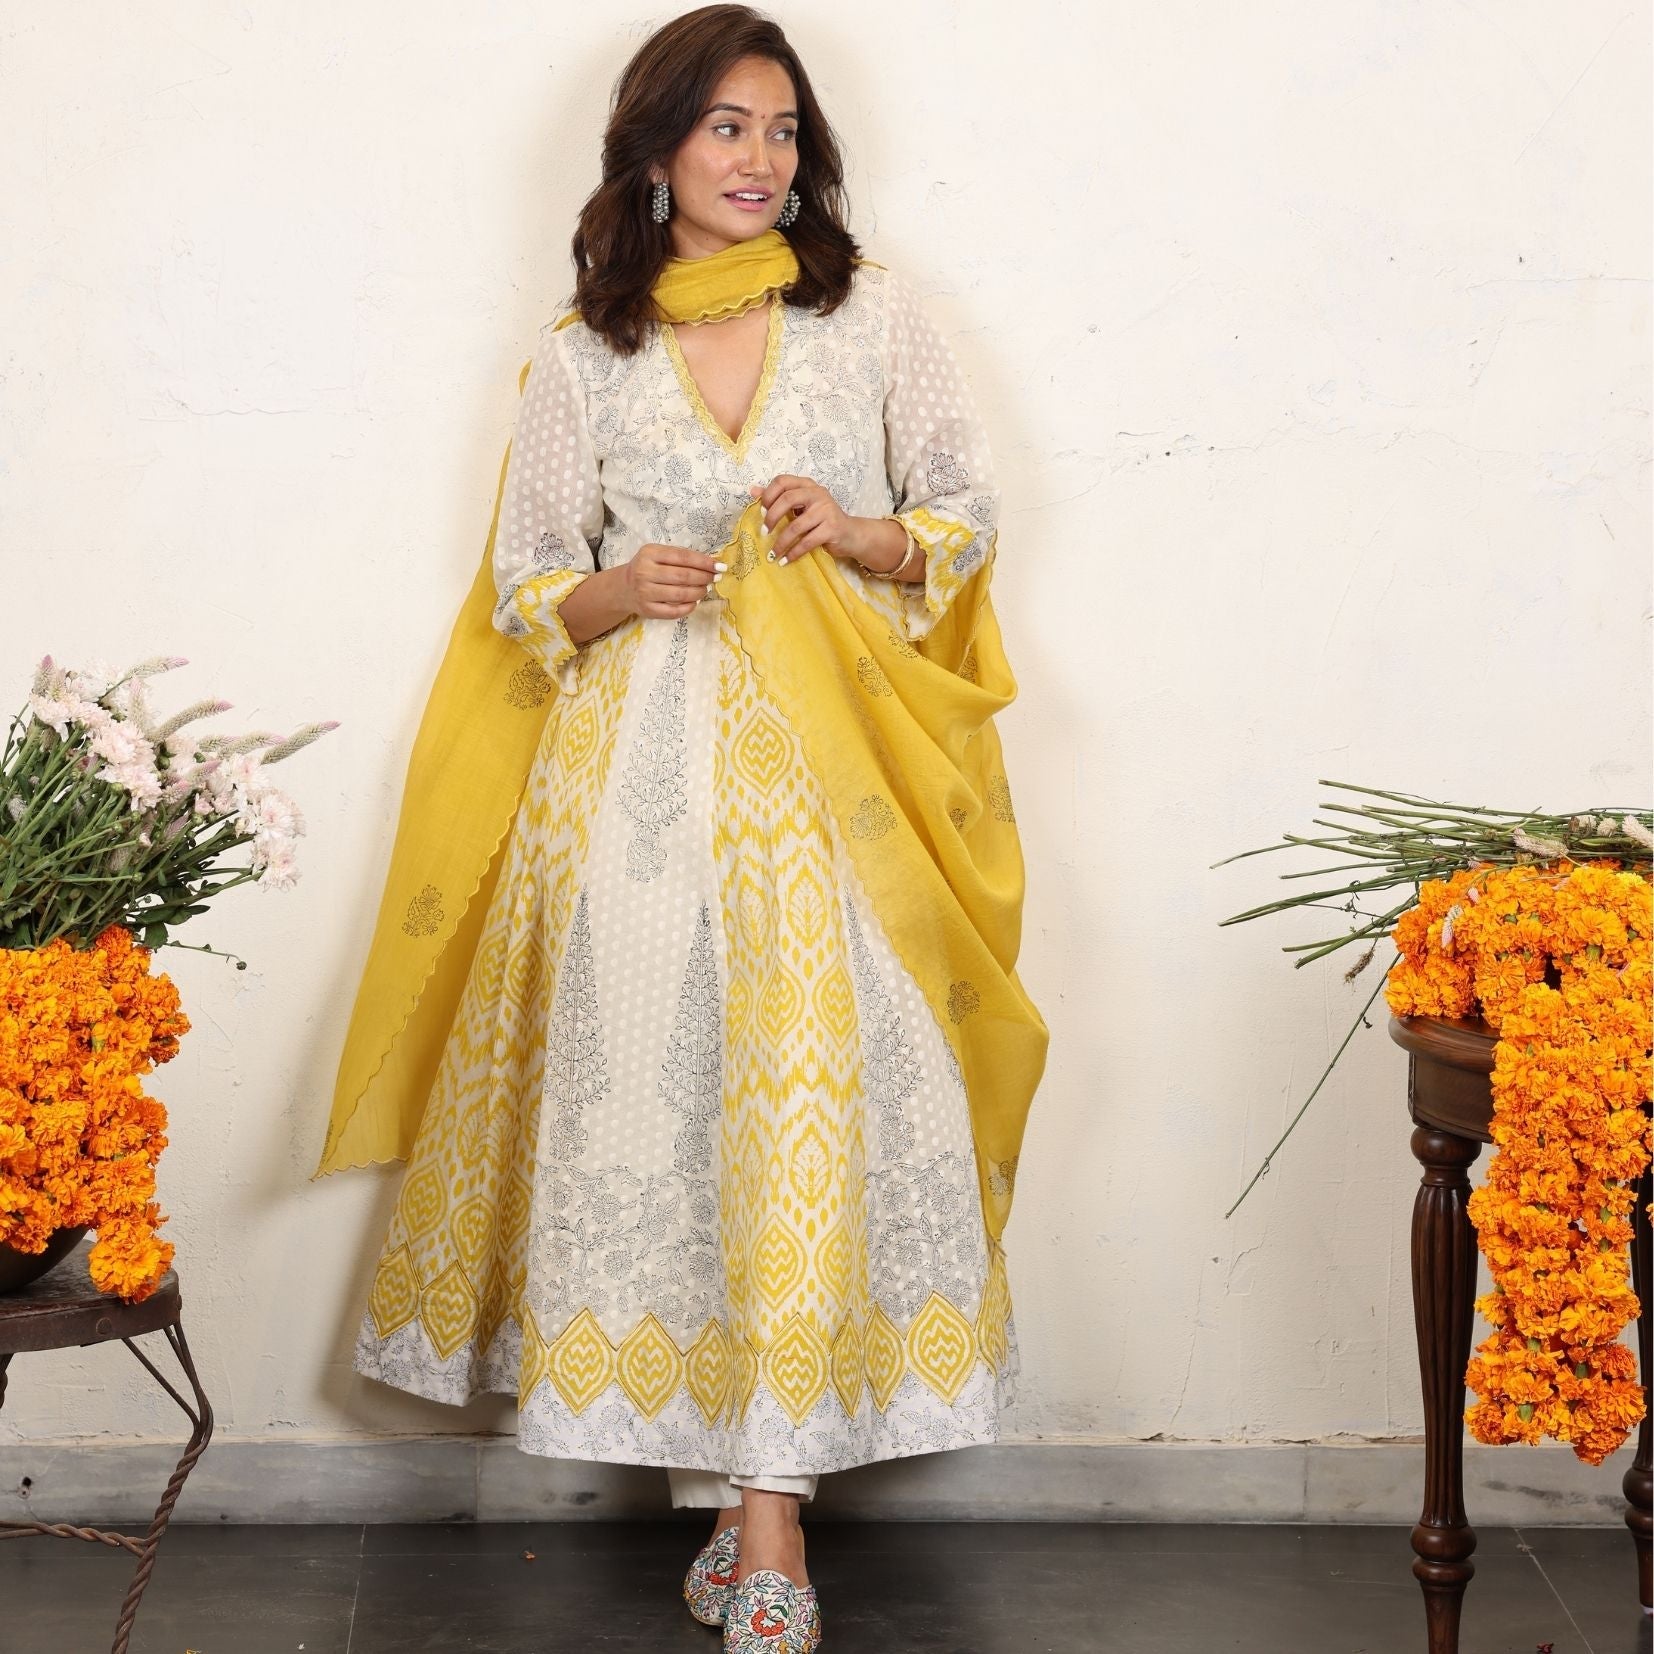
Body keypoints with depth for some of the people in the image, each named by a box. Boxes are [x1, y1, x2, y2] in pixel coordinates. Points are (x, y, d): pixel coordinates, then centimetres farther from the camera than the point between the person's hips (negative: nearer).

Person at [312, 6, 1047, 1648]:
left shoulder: (873, 311, 9)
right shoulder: (579, 357, 10)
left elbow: (969, 509, 12)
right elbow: (523, 592, 12)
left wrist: (861, 534, -8)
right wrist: (619, 593, -9)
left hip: (831, 768, -1)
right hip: (640, 765, 1)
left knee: (821, 1094, -9)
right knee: (657, 1093, -3)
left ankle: (764, 1519, -4)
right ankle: (755, 1507, 10)